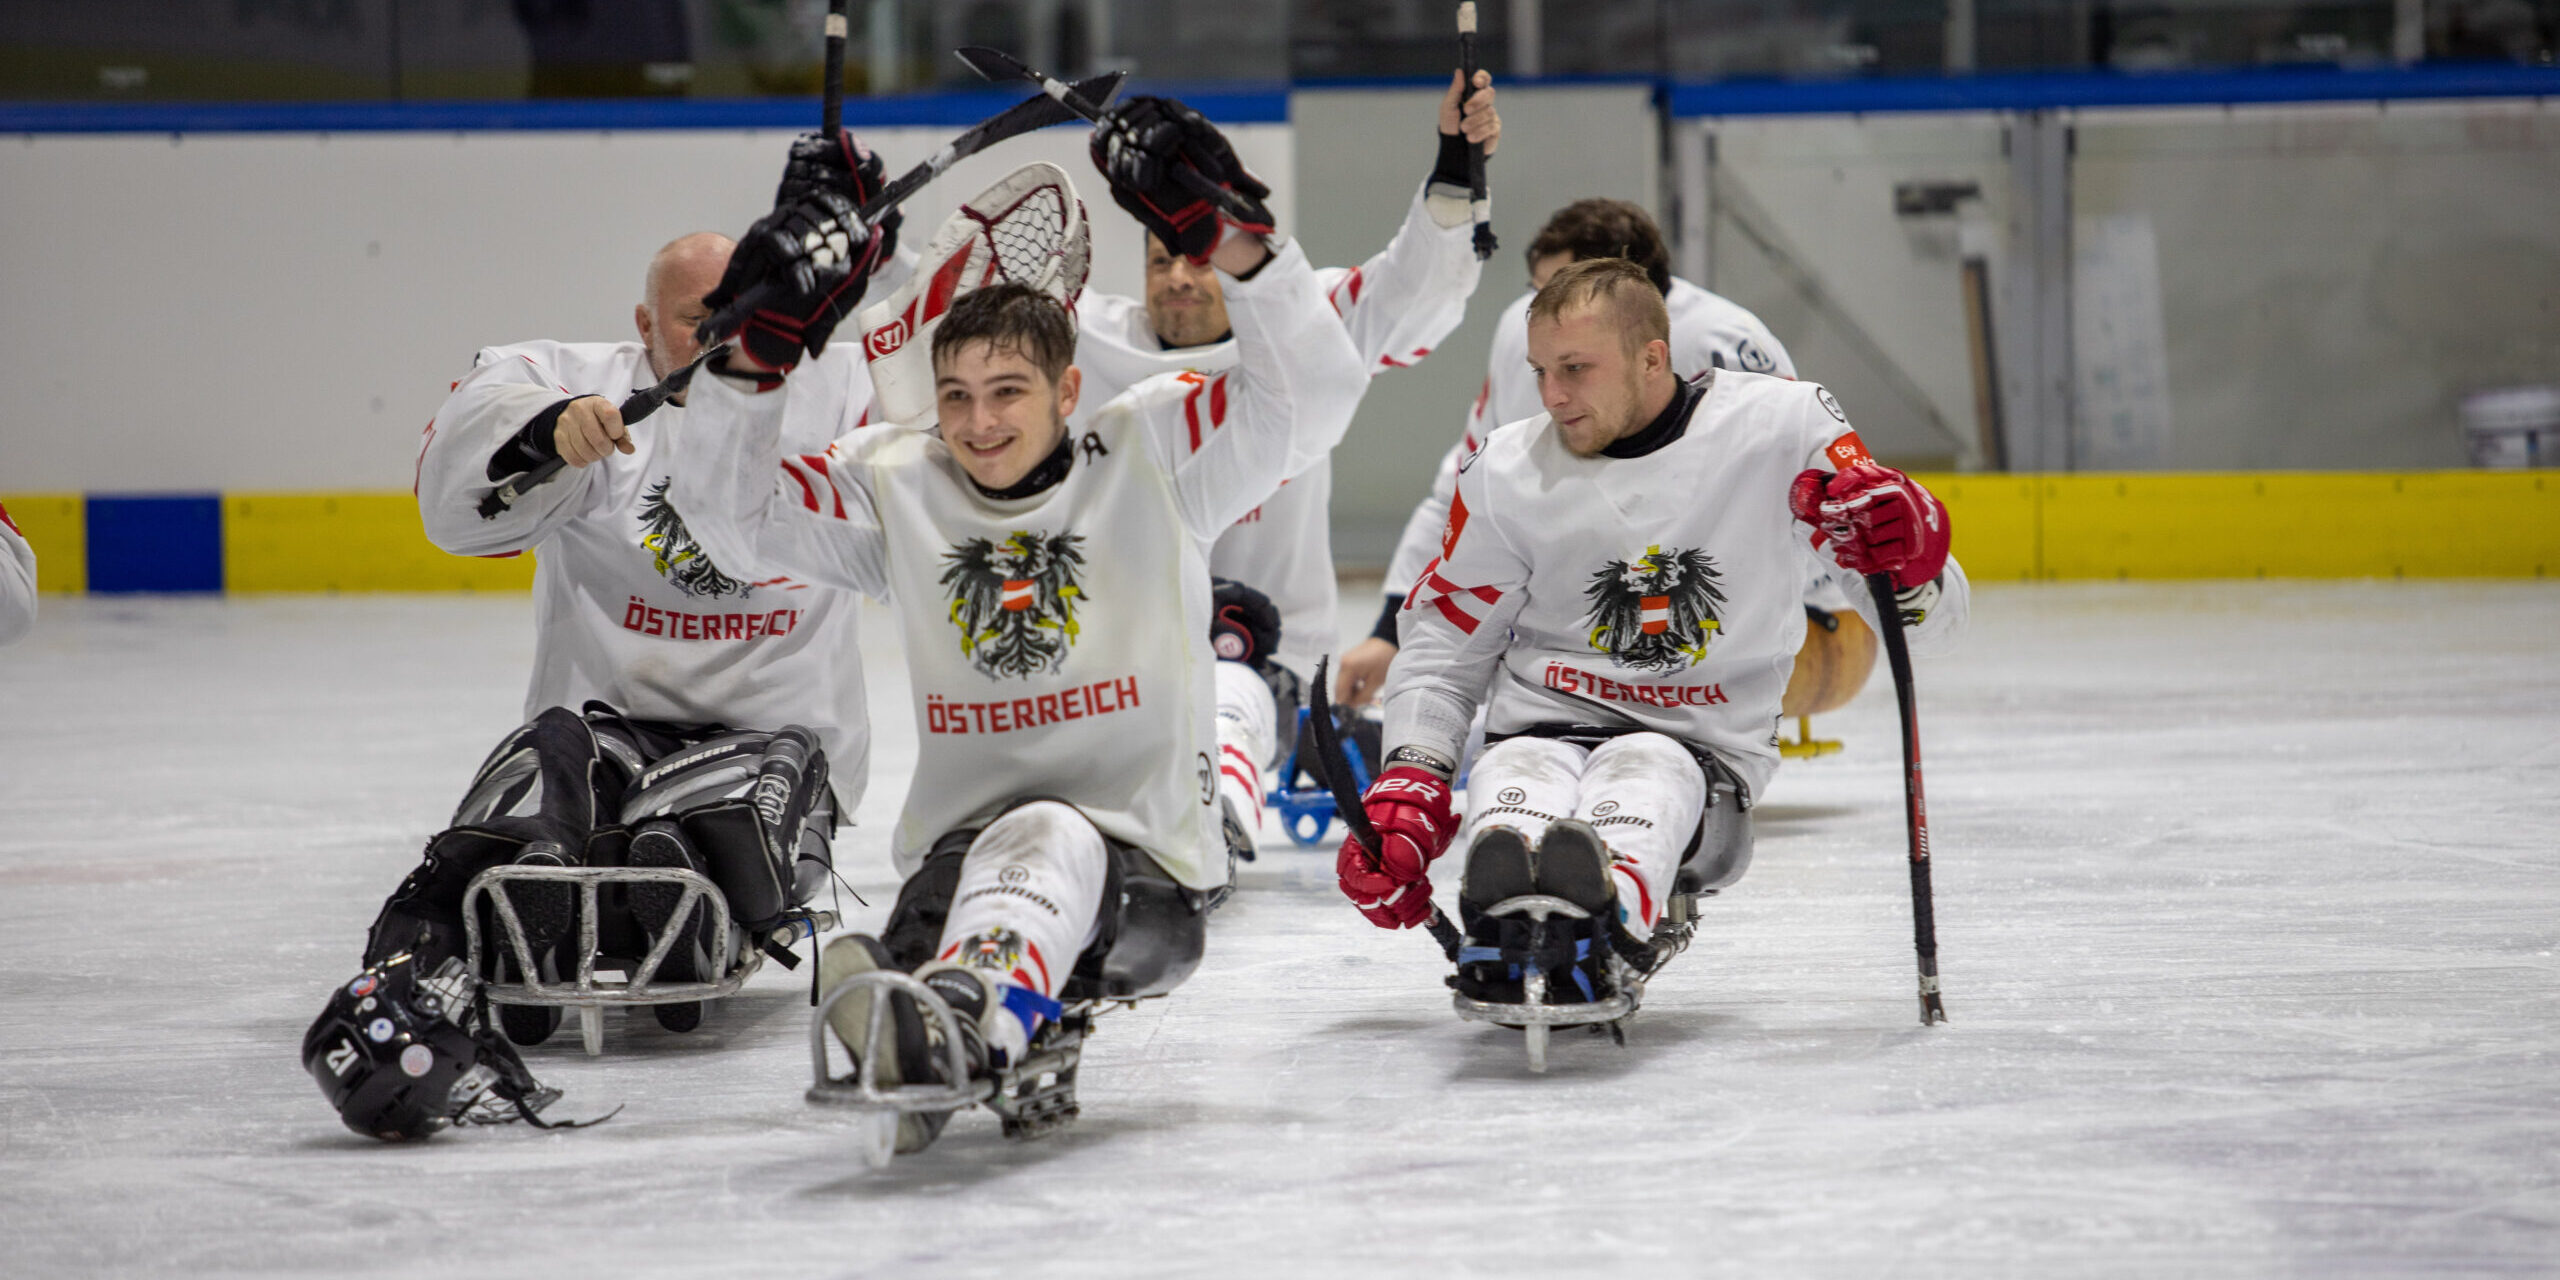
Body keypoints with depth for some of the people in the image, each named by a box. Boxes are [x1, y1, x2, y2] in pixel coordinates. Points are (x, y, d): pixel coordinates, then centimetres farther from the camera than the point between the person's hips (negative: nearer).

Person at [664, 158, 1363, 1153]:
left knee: (1047, 842, -40)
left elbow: (1312, 396, -7)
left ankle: (961, 1020, -69)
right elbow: (728, 506, 7)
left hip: (1143, 869, -6)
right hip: (959, 854, 6)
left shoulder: (1151, 456, 3)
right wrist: (756, 359, -7)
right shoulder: (896, 487, 10)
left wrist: (1239, 251, -20)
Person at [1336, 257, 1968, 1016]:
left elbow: (1927, 622, 0)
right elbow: (1441, 648, 16)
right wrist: (1408, 786, 2)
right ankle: (1505, 931, -69)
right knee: (1515, 782, -35)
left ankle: (1611, 910, -73)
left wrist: (1910, 568, -24)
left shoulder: (1784, 427, -3)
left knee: (1643, 776, -38)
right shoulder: (1505, 473, 4)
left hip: (1699, 750, -2)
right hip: (1542, 729, 2)